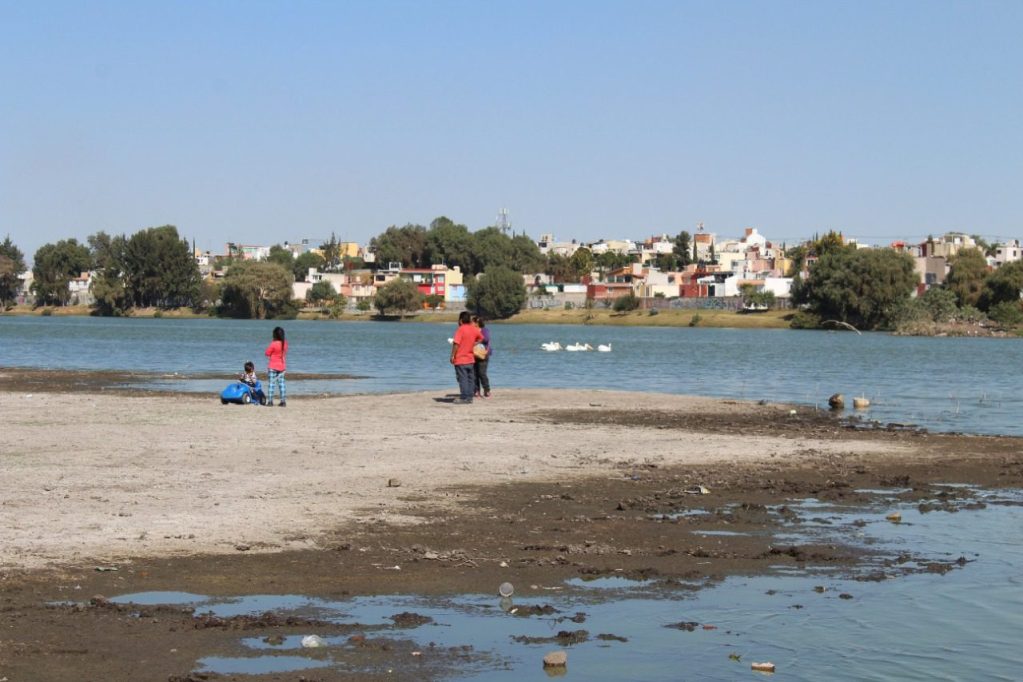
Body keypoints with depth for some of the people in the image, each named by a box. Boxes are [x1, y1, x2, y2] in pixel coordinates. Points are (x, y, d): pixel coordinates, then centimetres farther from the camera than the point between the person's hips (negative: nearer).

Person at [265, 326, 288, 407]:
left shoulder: (273, 344, -16)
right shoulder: (285, 343, 0)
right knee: (281, 384, 8)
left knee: (271, 383, -1)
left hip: (273, 367, -5)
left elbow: (267, 354, -7)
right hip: (282, 367, 5)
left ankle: (270, 401, -4)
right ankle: (283, 401, 6)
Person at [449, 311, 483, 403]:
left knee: (462, 379, -3)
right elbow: (481, 338, 23)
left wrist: (452, 356, -15)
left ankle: (464, 398, -4)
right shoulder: (474, 329, 5)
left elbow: (456, 343, -21)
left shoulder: (461, 329, -15)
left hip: (460, 360, -6)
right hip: (471, 359, 6)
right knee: (470, 379, 10)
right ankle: (469, 397, 12)